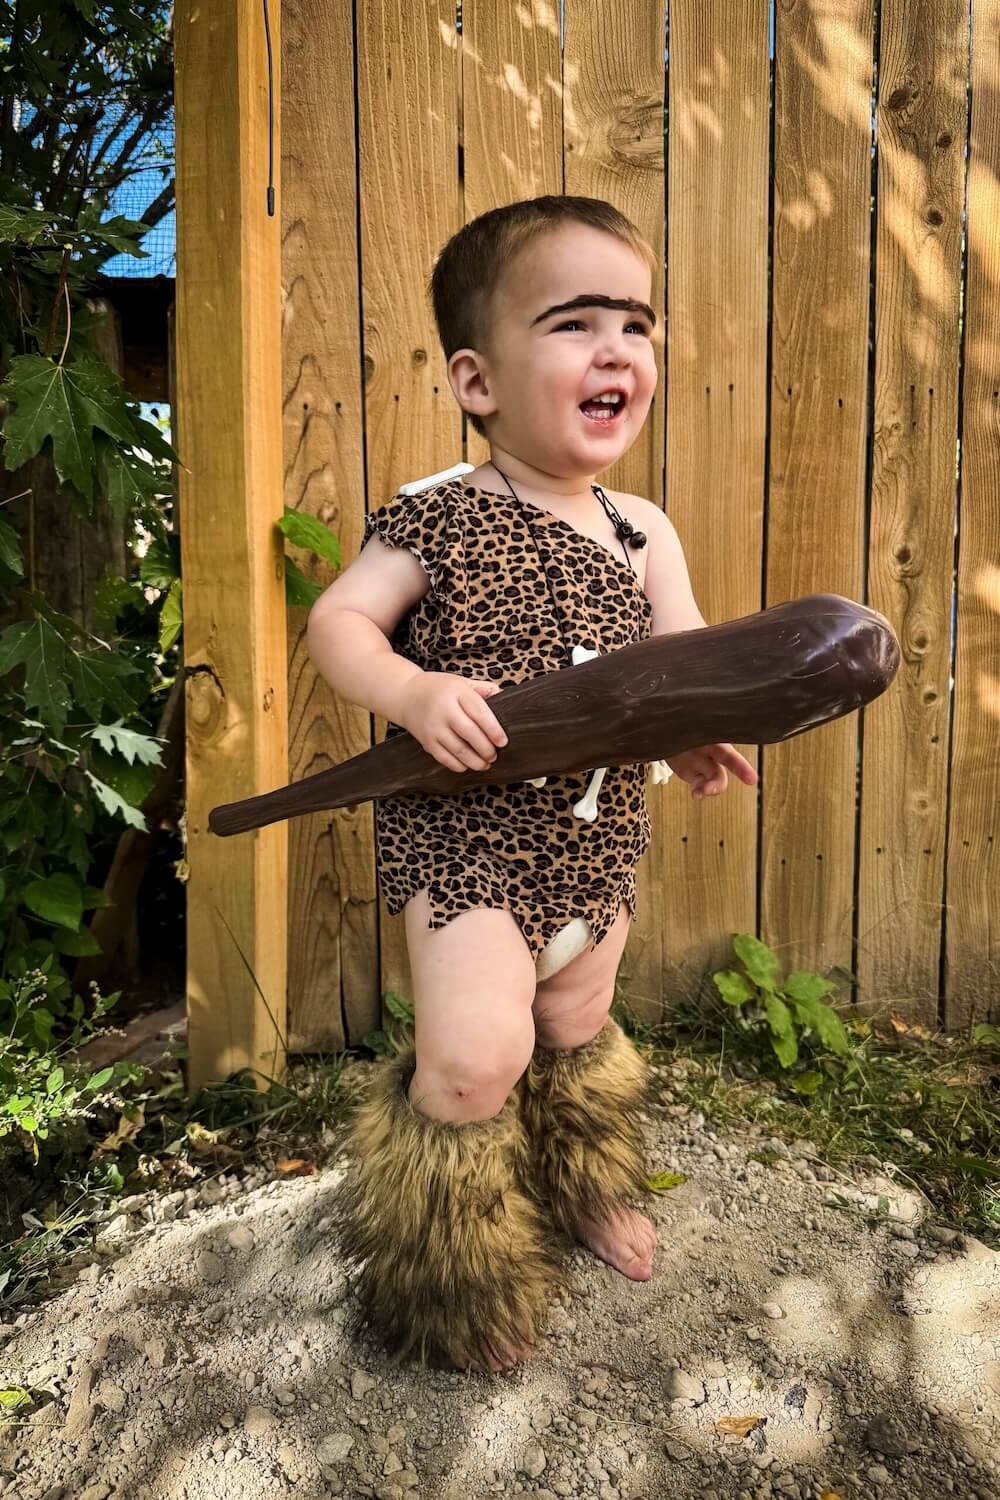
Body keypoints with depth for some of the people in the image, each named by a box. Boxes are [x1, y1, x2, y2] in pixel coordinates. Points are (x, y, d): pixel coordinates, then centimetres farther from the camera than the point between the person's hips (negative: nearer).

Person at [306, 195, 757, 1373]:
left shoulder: (640, 532, 2)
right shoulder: (439, 519, -13)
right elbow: (338, 622, -12)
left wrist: (701, 734, -22)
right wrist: (415, 693, -32)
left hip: (596, 839, 6)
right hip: (464, 834, -5)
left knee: (576, 1029, 22)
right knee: (478, 1056, -11)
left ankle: (581, 1191, 54)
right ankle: (453, 1276, 22)